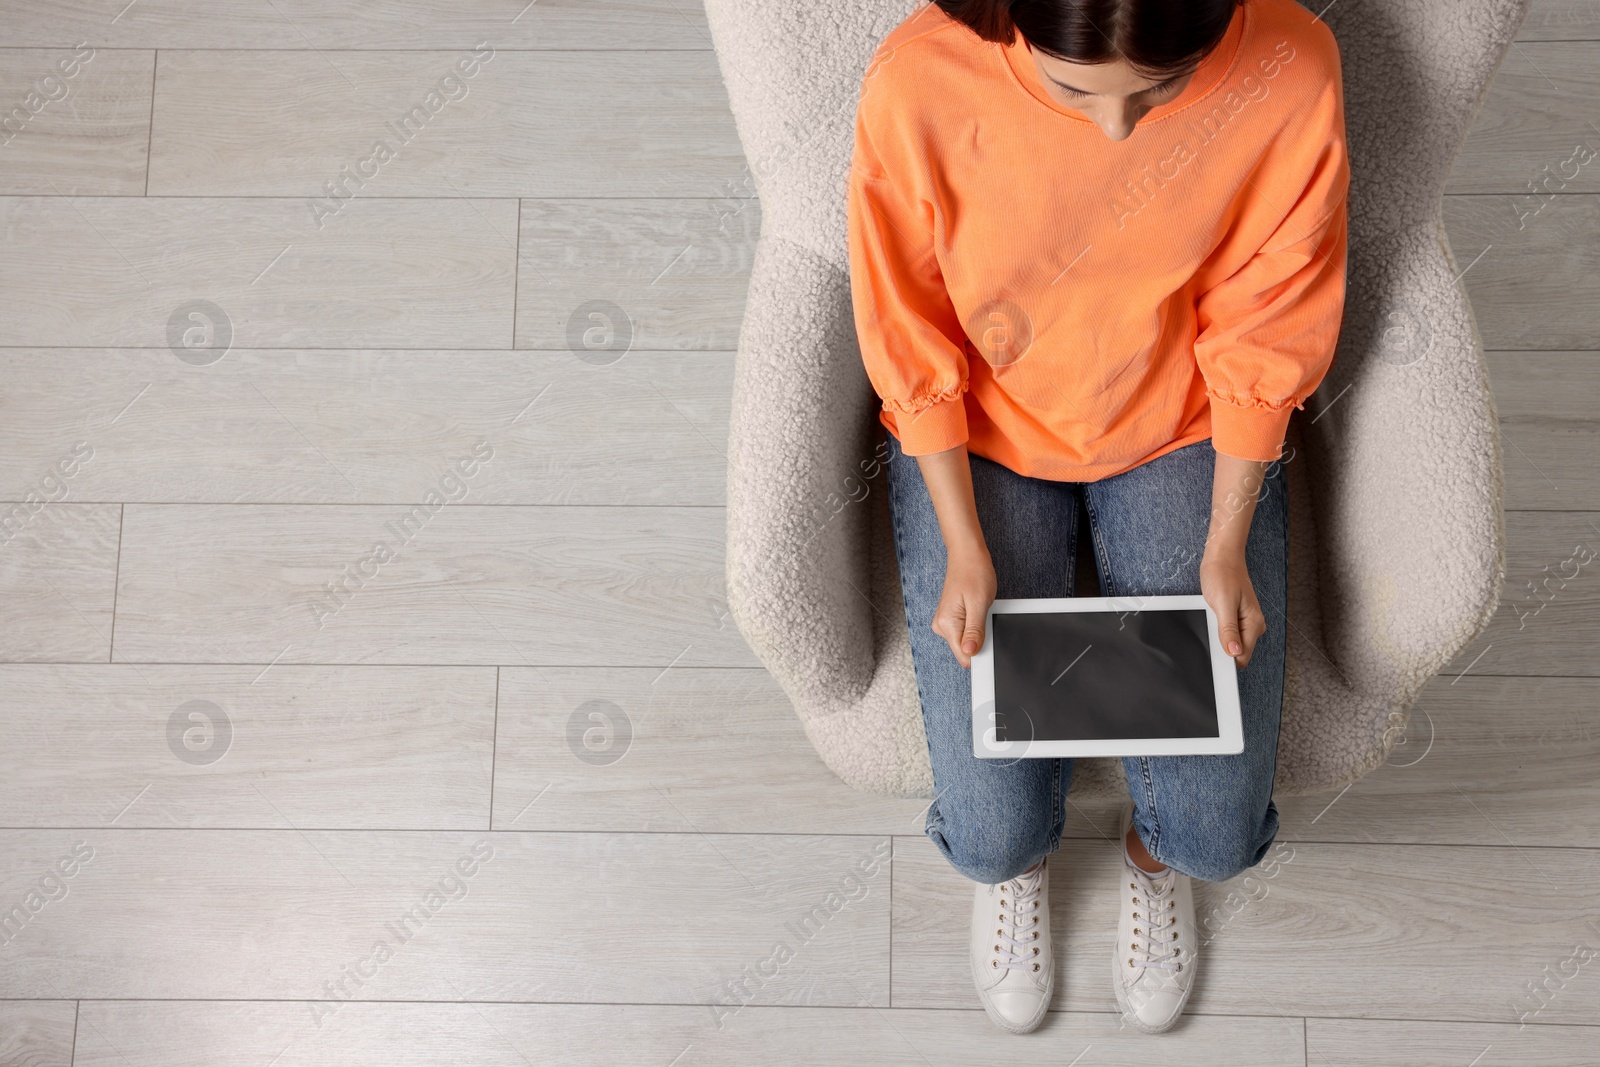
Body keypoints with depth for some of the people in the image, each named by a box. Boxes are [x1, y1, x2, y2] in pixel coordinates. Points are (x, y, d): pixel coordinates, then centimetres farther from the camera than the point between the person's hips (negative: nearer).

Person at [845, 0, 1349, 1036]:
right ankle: (1017, 862, 34)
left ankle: (1154, 853, 36)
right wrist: (966, 548, -13)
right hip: (979, 434, 0)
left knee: (1217, 833, -4)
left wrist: (1226, 547, -10)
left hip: (1188, 432, 1)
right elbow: (913, 348, -12)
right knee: (992, 834, -7)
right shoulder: (918, 84, -29)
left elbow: (1263, 339, -10)